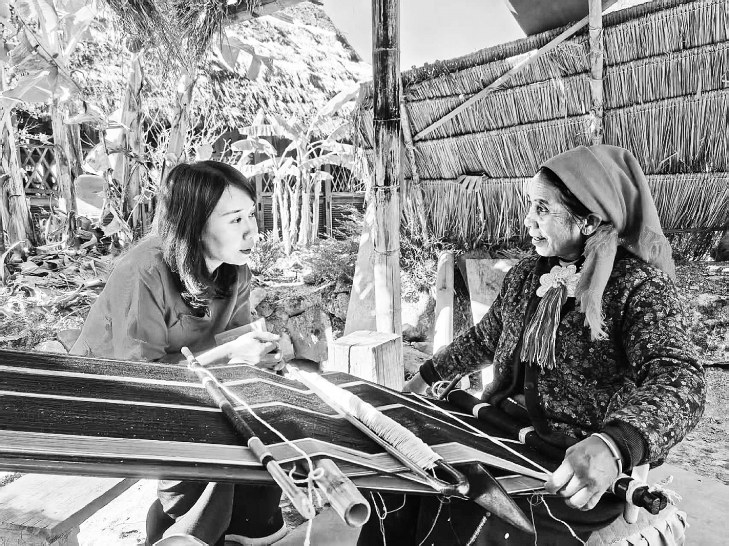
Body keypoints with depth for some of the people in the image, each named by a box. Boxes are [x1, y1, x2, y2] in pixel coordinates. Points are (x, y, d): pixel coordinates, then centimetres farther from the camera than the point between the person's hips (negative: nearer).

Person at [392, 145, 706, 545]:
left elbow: (680, 379, -27)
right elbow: (484, 338, 21)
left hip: (583, 468, -5)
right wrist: (427, 376, 23)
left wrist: (614, 446, -45)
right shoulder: (524, 275, 6)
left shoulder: (639, 284, -13)